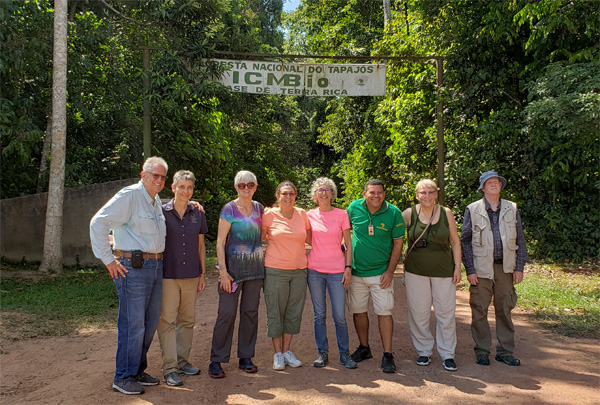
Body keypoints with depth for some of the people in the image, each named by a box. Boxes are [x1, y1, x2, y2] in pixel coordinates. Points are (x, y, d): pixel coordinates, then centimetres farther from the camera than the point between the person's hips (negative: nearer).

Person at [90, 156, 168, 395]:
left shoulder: (156, 201, 15)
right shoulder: (129, 195, -11)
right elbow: (98, 223, -16)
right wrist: (108, 259, -15)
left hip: (155, 266, 9)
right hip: (132, 268, -9)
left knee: (150, 323, 13)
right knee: (132, 324, -3)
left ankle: (138, 370, 28)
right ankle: (123, 378, 12)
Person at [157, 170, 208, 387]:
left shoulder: (198, 213, 5)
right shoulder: (162, 212, -3)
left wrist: (203, 273, 11)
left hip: (191, 275, 4)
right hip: (167, 274, -3)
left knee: (187, 320, 12)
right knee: (167, 320, -2)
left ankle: (182, 361, 26)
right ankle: (169, 368, 7)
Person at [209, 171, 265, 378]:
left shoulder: (259, 208, 10)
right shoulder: (229, 209, -5)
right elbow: (220, 242, -8)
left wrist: (263, 264, 12)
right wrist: (223, 271, -14)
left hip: (255, 267, 5)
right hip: (234, 266, -5)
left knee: (250, 311, 9)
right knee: (227, 313, -5)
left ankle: (246, 357, 21)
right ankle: (216, 361, 7)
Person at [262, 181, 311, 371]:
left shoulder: (302, 214, 5)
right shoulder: (269, 215, -3)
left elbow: (310, 239, 12)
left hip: (299, 270, 3)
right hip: (275, 270, -3)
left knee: (294, 312, 9)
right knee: (275, 312, 4)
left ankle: (286, 351, 24)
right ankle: (277, 354, 19)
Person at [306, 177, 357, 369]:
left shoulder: (341, 215, 1)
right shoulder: (310, 215, 5)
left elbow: (348, 244, 3)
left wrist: (348, 267, -4)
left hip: (337, 270, -1)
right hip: (315, 269, 2)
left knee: (340, 315, 0)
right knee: (319, 314, 8)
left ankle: (344, 354, 17)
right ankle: (322, 353, 21)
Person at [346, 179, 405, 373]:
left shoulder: (394, 213, -7)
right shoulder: (354, 208, -3)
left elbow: (398, 243, -2)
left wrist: (390, 271, -8)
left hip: (381, 272, -2)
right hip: (356, 270, 3)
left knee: (384, 313, -1)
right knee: (358, 311, 11)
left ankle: (387, 355, 11)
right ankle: (364, 348, 29)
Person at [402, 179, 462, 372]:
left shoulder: (446, 213, 1)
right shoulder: (409, 214, -3)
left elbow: (455, 242, 6)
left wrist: (457, 266, 1)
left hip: (443, 270, 1)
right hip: (416, 271, 0)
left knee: (445, 312, 5)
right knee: (418, 313, 5)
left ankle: (447, 354, 19)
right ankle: (423, 351, 22)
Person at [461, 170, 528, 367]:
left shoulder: (512, 208, 9)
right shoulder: (473, 209, 1)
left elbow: (520, 240, 12)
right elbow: (465, 241, 0)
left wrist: (519, 267, 4)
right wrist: (470, 270, -6)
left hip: (505, 267, 2)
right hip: (481, 268, -2)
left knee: (505, 309, 9)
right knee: (479, 310, 2)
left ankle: (505, 351, 22)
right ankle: (482, 351, 16)